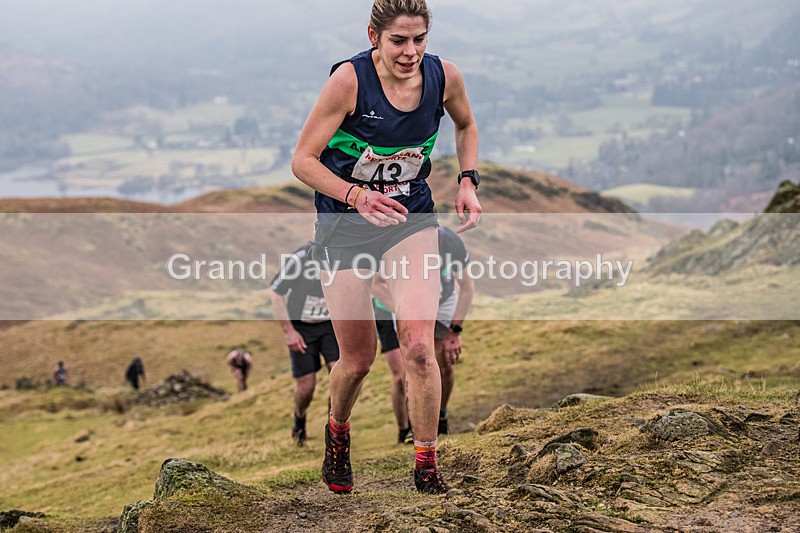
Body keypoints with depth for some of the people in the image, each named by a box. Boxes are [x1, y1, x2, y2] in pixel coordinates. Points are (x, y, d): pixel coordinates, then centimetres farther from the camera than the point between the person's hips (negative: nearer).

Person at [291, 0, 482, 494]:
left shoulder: (445, 76, -10)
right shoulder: (349, 79, -21)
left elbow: (466, 125, 14)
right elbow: (303, 160, -15)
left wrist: (468, 181, -1)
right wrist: (357, 196, -30)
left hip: (411, 217, 2)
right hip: (345, 225, -2)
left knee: (418, 346, -17)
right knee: (358, 359, 7)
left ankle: (427, 466, -2)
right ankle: (338, 434, 40)